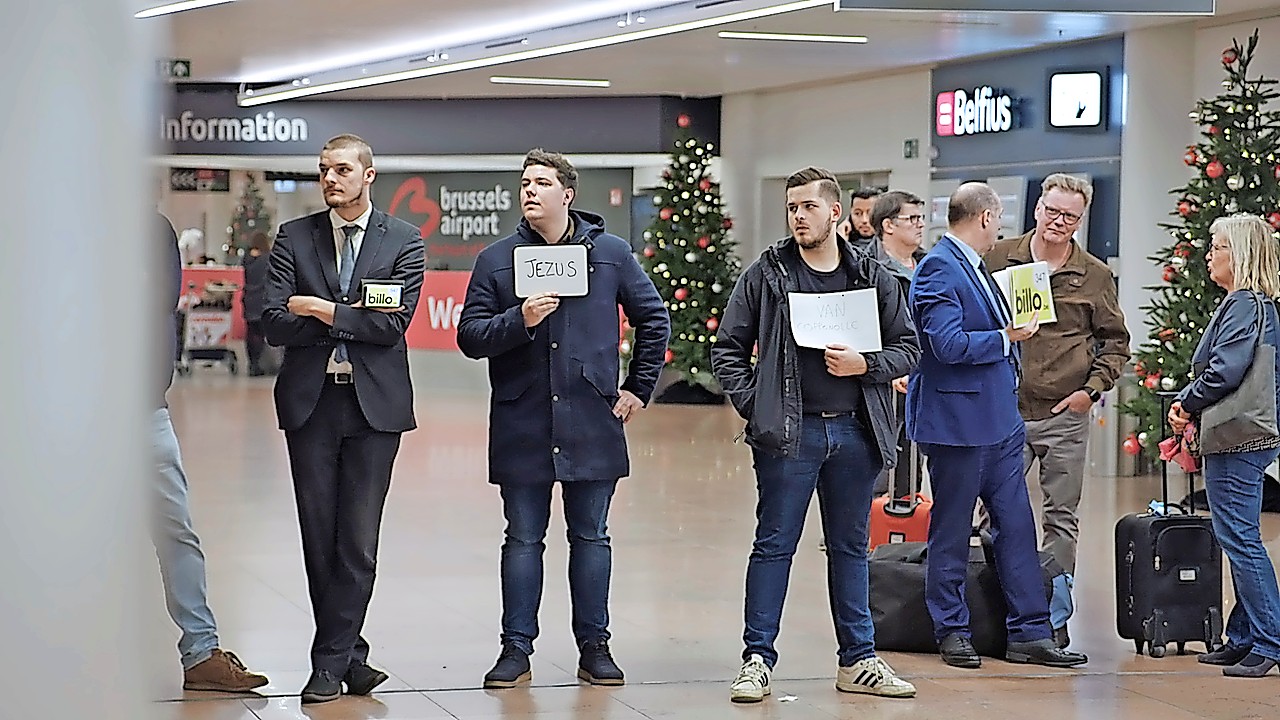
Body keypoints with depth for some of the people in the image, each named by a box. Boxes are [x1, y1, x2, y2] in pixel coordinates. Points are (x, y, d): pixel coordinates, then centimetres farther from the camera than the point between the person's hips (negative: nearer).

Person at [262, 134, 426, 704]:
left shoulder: (403, 242, 4)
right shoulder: (294, 238, 8)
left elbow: (392, 324, -9)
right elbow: (274, 324, -3)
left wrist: (321, 310, -8)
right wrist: (353, 320, -9)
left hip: (374, 403, -2)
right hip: (310, 401, 2)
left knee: (357, 540, -3)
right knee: (319, 539, 4)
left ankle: (330, 662, 3)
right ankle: (350, 656, 13)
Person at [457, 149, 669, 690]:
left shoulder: (611, 253, 4)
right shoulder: (496, 259, 3)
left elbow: (653, 318, 14)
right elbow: (470, 336, 0)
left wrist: (639, 387, 10)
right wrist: (520, 319, -16)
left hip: (591, 422, 0)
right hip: (521, 425, 0)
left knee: (590, 537, 8)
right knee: (523, 538, 5)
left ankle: (594, 646, 16)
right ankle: (516, 650, 11)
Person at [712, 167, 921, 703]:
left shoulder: (872, 277, 7)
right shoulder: (766, 274, 2)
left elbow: (907, 347, 10)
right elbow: (728, 350, 4)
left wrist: (864, 365, -8)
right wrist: (755, 405, -7)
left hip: (854, 432, 3)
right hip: (789, 433, -3)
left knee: (850, 547, 11)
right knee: (774, 545, 0)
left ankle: (858, 660, 19)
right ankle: (757, 660, 5)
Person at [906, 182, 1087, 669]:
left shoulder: (973, 265, 15)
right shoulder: (938, 268, -14)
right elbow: (947, 344, -22)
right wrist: (1006, 337, -15)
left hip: (999, 421, 9)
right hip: (958, 423, -9)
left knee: (1016, 527, 8)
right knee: (951, 532, 4)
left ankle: (1030, 632, 11)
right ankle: (952, 631, 14)